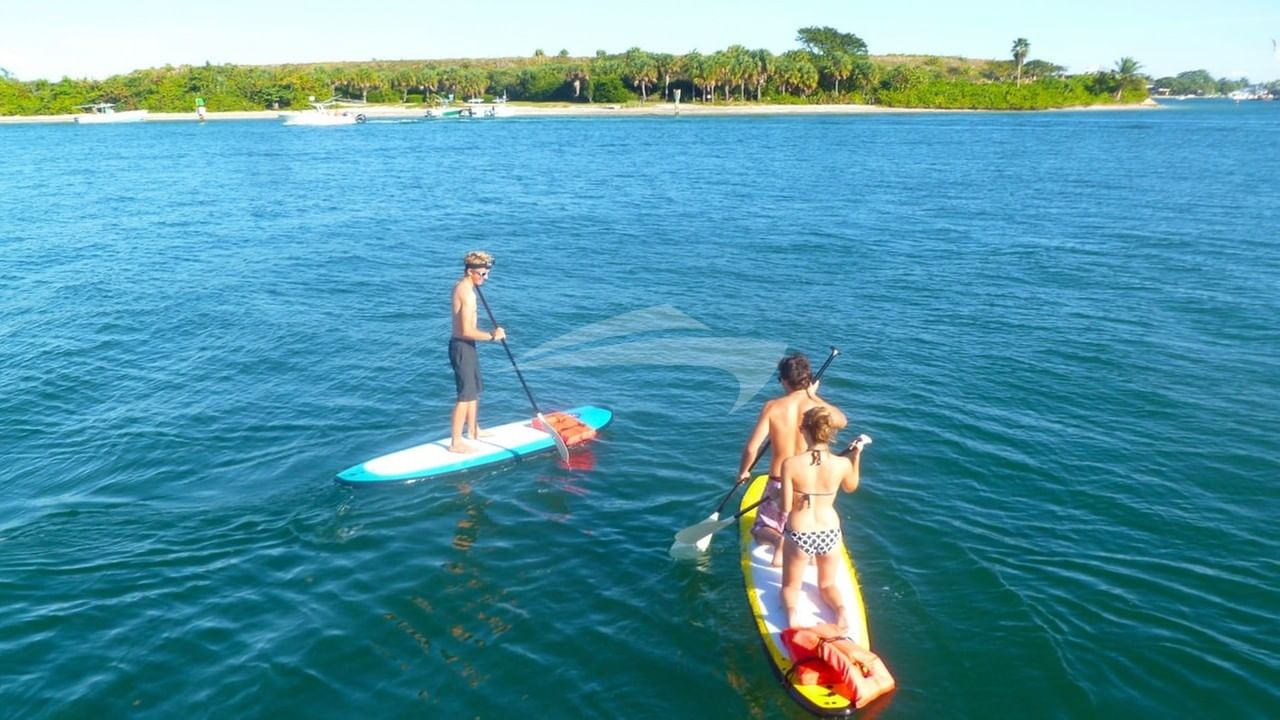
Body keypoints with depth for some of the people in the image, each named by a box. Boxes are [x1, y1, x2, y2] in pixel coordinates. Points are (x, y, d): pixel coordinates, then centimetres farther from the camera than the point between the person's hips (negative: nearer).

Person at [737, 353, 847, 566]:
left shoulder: (772, 407, -13)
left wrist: (743, 472, 3)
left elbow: (751, 448, -16)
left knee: (761, 532, 17)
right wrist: (813, 395, 13)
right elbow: (842, 421, 13)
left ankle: (778, 540, -14)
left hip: (779, 484, -2)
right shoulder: (818, 407, -12)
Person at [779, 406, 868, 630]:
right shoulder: (842, 464, -12)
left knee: (790, 585, 22)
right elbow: (850, 487, 11)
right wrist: (856, 454, 15)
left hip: (799, 535, -2)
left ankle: (791, 612, -10)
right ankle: (841, 608, -6)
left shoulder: (790, 464, -19)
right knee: (828, 585, 26)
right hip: (831, 534, 2)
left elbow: (785, 507, -13)